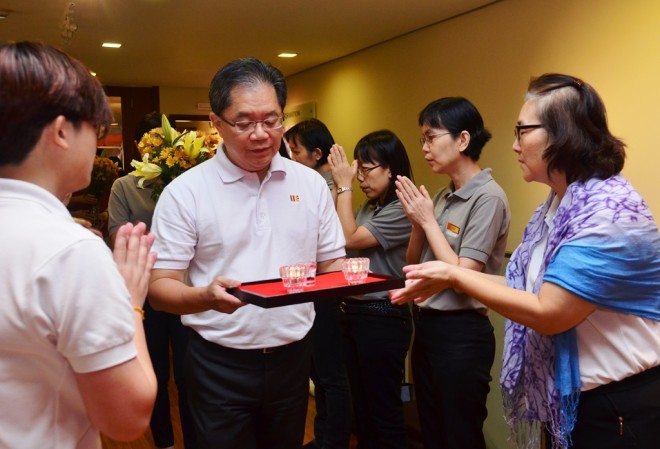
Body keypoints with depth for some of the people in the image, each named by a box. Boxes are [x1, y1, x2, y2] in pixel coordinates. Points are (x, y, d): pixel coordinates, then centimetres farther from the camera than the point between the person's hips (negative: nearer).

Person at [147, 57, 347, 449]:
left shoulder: (311, 183, 1)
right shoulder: (185, 192, -10)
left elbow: (332, 262, 7)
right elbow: (161, 288, -10)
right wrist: (206, 297, -31)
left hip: (292, 357, 4)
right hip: (220, 365, -3)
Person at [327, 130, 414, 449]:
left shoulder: (401, 210, -15)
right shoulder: (368, 208, 10)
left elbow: (350, 240, -19)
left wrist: (344, 186, -14)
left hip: (383, 318, -8)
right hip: (353, 313, 8)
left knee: (384, 412, 7)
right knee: (361, 407, 19)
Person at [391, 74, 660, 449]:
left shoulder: (611, 212, -25)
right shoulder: (556, 205, 5)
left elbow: (548, 313, -26)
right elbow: (526, 288, 5)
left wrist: (454, 274, -20)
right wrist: (446, 280, -3)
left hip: (619, 407, -8)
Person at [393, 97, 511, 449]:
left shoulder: (488, 197, -17)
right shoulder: (442, 196, 6)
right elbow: (413, 264, 11)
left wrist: (429, 221, -15)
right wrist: (417, 221, -5)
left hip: (461, 334, -8)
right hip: (426, 326, 8)